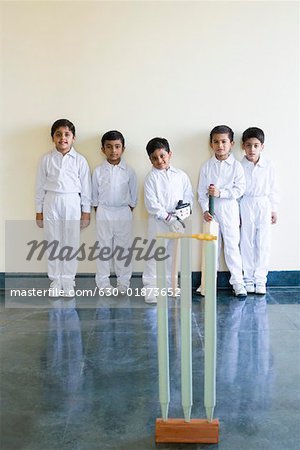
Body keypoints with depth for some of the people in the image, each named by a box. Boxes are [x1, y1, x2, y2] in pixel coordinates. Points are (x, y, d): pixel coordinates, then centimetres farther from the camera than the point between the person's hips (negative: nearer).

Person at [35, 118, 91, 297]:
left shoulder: (80, 160, -1)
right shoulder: (46, 159, 2)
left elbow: (86, 187, 2)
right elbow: (40, 186, 5)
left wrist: (86, 212, 1)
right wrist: (39, 211, 5)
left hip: (72, 203, -1)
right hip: (51, 203, 1)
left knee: (71, 243, 4)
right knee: (53, 243, 7)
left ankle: (68, 281, 17)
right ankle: (55, 281, 20)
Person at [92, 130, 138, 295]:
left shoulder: (129, 171, -2)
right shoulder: (98, 171, -1)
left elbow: (133, 195, 6)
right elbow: (94, 195, 6)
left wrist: (129, 211, 3)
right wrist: (98, 212, 5)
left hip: (123, 212, 0)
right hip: (104, 212, 0)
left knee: (123, 247, 7)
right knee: (104, 247, 7)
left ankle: (123, 282, 19)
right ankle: (103, 282, 18)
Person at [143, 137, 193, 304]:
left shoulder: (180, 175, 5)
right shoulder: (151, 177, -6)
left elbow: (189, 196, 8)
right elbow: (151, 204, -12)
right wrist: (168, 218, -17)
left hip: (178, 221, 4)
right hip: (158, 221, -4)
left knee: (172, 254, 14)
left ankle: (169, 285, 28)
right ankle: (150, 288, 5)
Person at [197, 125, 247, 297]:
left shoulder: (236, 166, -5)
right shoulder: (207, 166, 2)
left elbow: (240, 189, -10)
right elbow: (201, 191, 1)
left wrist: (220, 192, -20)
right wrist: (205, 210, -8)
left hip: (229, 210, -2)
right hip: (211, 210, 2)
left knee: (232, 245, 0)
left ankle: (237, 281, 10)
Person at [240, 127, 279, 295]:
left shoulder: (269, 165, -4)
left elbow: (273, 188, 4)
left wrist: (274, 209, 5)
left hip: (264, 205, 1)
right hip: (245, 206, 0)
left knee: (263, 243, 3)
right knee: (247, 243, 6)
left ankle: (260, 279, 12)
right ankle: (248, 278, 17)